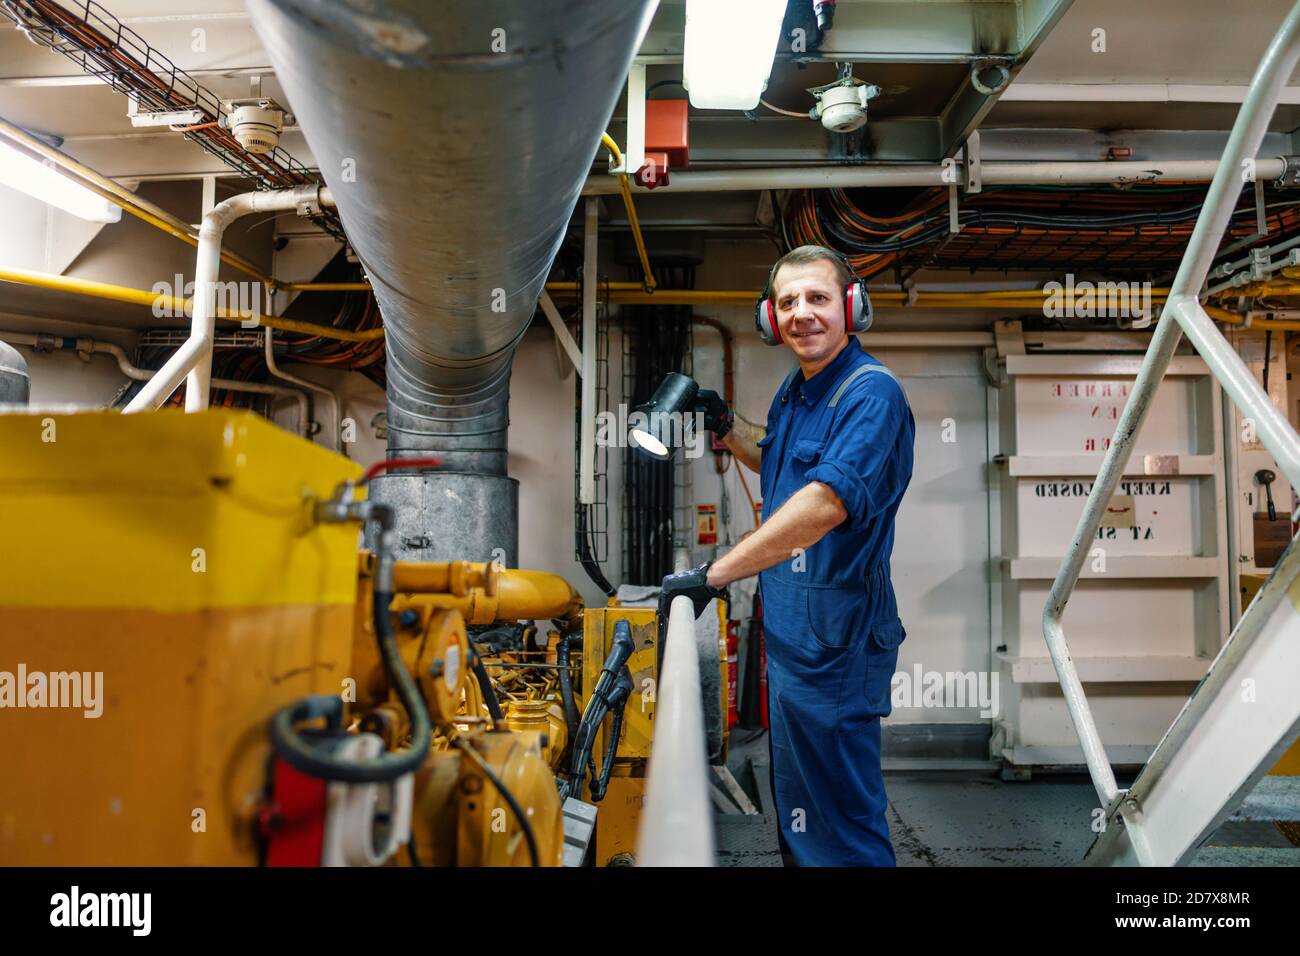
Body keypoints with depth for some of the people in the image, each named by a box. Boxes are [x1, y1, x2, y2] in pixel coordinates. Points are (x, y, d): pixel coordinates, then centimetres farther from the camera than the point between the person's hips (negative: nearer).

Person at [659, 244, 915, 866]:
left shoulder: (871, 392, -19)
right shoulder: (794, 390, 11)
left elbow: (826, 501, -34)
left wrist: (714, 574, -34)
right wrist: (725, 428, 10)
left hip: (835, 636, -9)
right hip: (789, 629, 10)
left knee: (840, 823, 5)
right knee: (795, 804, 25)